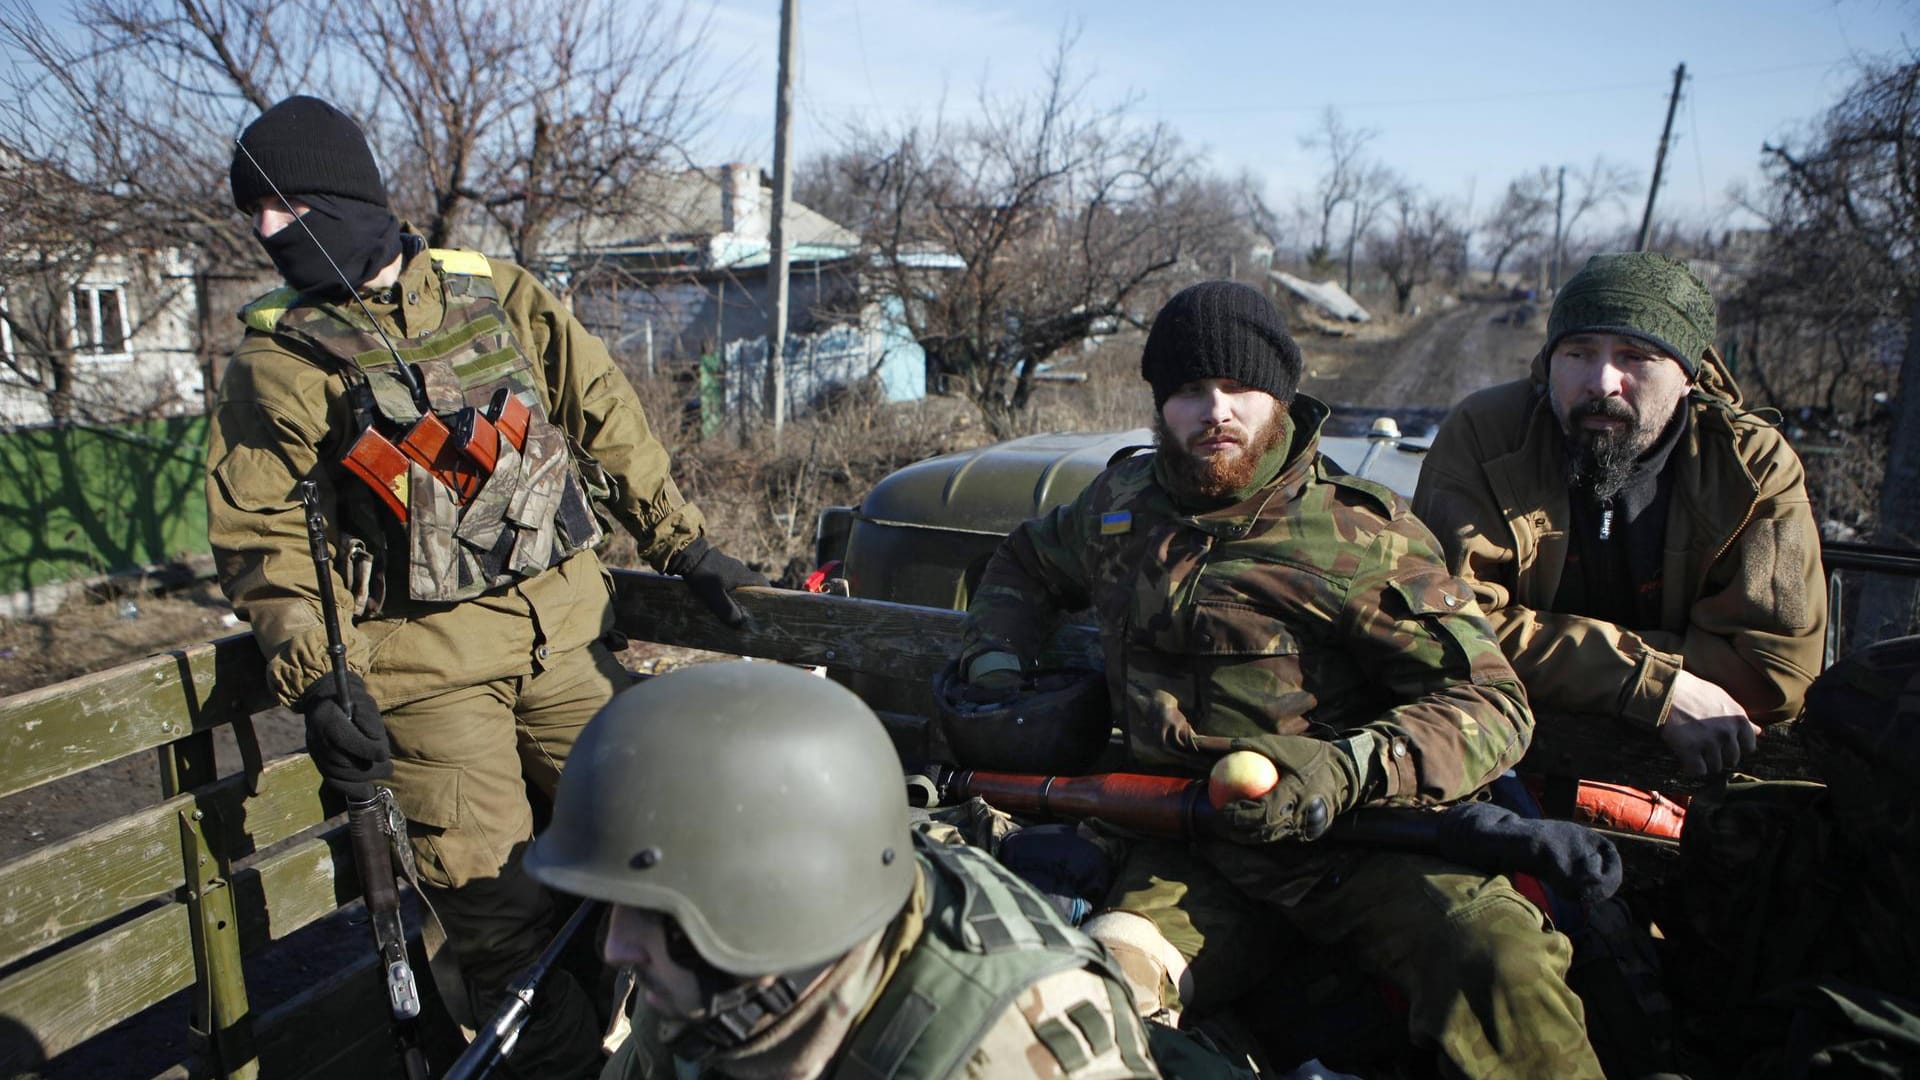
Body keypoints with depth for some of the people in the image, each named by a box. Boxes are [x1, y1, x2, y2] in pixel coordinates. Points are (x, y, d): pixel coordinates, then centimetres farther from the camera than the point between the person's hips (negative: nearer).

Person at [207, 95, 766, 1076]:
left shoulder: (497, 294, 6)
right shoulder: (278, 358, 1)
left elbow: (604, 418, 9)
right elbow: (259, 536, 0)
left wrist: (684, 547, 6)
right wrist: (313, 682, -11)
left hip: (564, 634, 2)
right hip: (426, 662, -2)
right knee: (495, 905, -5)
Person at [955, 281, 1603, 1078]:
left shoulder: (1359, 534, -4)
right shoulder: (1123, 504, 12)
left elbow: (1492, 704, -8)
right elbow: (1025, 563, 34)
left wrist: (1352, 770, -25)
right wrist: (994, 667, 15)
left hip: (1345, 836, -2)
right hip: (1186, 851, 3)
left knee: (1502, 966, -30)